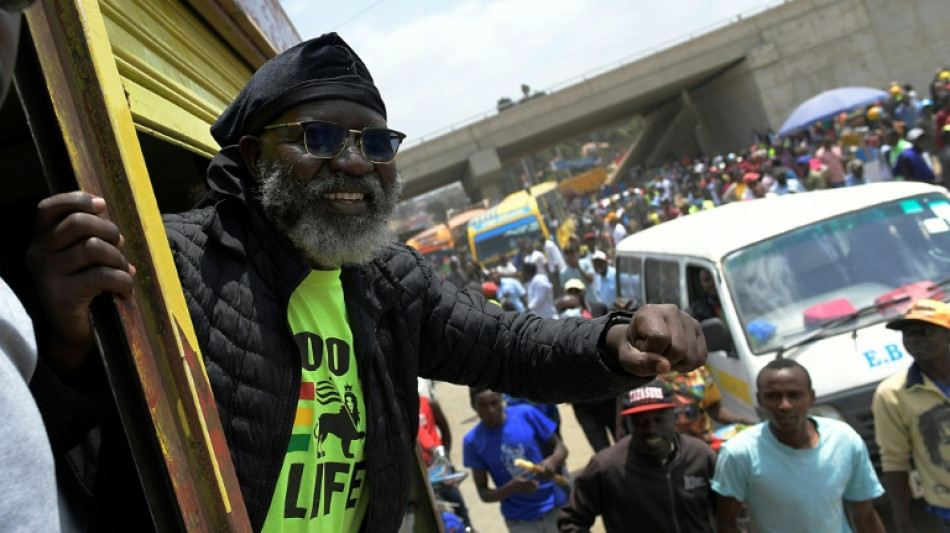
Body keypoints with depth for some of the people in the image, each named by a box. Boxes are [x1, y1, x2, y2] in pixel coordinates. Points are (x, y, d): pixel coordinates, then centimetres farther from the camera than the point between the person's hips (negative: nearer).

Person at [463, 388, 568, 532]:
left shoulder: (526, 414, -10)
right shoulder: (473, 441, -10)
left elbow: (560, 447, -1)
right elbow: (484, 493, -6)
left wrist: (553, 461, -24)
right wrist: (512, 488, -26)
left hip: (556, 508, 1)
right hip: (520, 520, -1)